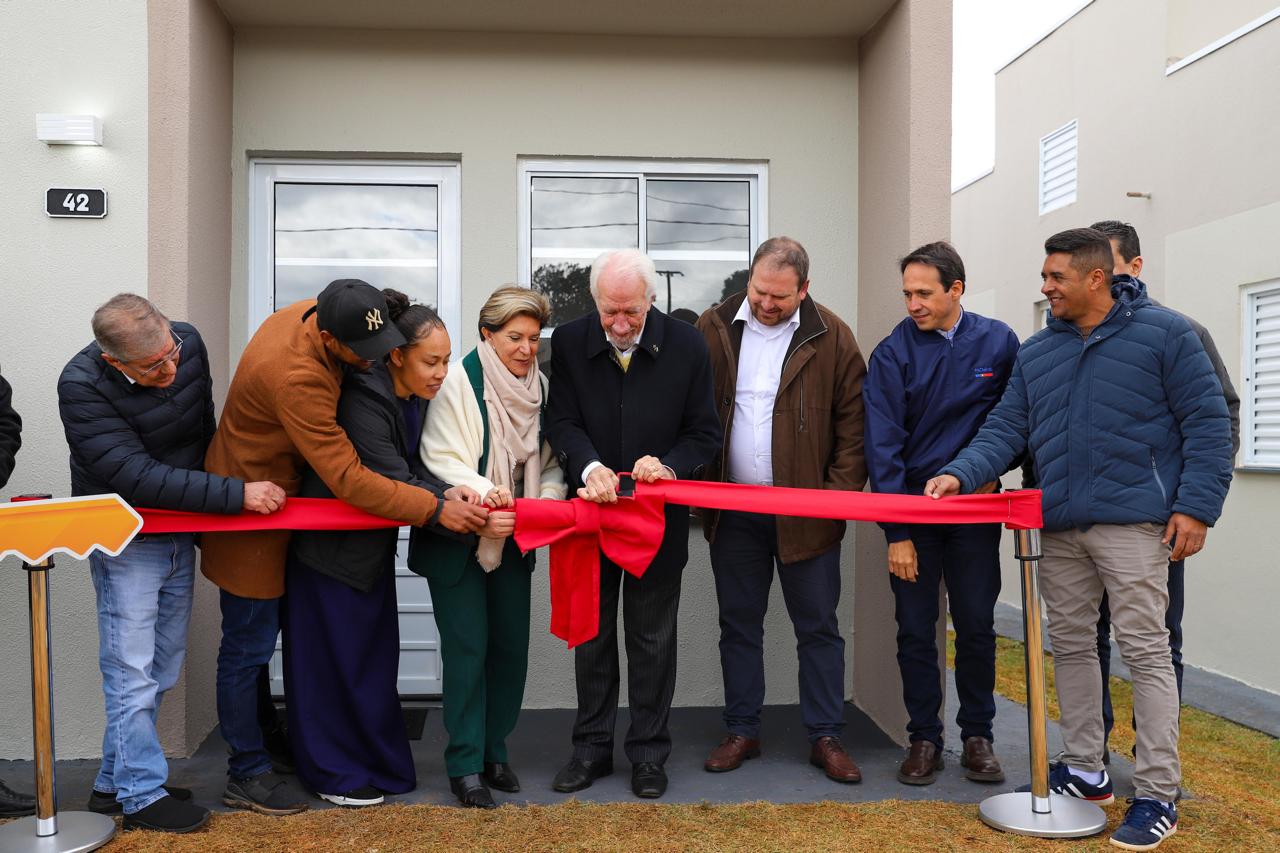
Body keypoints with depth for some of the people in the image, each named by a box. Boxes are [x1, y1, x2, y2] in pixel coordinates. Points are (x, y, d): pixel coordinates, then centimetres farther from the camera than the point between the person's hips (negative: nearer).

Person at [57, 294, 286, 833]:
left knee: (160, 669, 13)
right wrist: (237, 495, -31)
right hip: (126, 541, -6)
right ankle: (141, 795, 16)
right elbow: (139, 479, -28)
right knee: (133, 673, 0)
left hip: (180, 534, 6)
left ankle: (113, 783, 28)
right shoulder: (82, 386, -24)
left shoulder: (189, 344, -9)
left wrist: (213, 504, 10)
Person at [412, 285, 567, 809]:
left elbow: (550, 463, 8)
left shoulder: (539, 387, 5)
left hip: (514, 539, 5)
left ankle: (493, 751, 26)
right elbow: (442, 461, -19)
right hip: (458, 539, -5)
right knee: (468, 648, -2)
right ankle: (465, 766, 11)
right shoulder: (459, 383, -12)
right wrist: (482, 497, -35)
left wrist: (548, 498, -12)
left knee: (512, 645, 9)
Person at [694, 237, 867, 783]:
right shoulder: (713, 328, 2)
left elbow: (853, 423, -2)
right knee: (738, 624, 11)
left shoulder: (831, 337, -3)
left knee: (818, 627, 8)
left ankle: (826, 737, 21)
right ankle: (742, 732, 25)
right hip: (732, 508, 2)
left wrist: (840, 495, -10)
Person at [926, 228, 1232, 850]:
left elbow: (1207, 422, -4)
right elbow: (1006, 428, 6)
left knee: (1145, 651, -1)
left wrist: (1195, 506, -11)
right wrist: (961, 474, -11)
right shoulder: (1035, 352, 12)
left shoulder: (1162, 333, -3)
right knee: (1070, 644, 12)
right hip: (1060, 526, 6)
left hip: (1132, 522, -5)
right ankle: (1085, 771, 26)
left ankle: (1158, 796, 10)